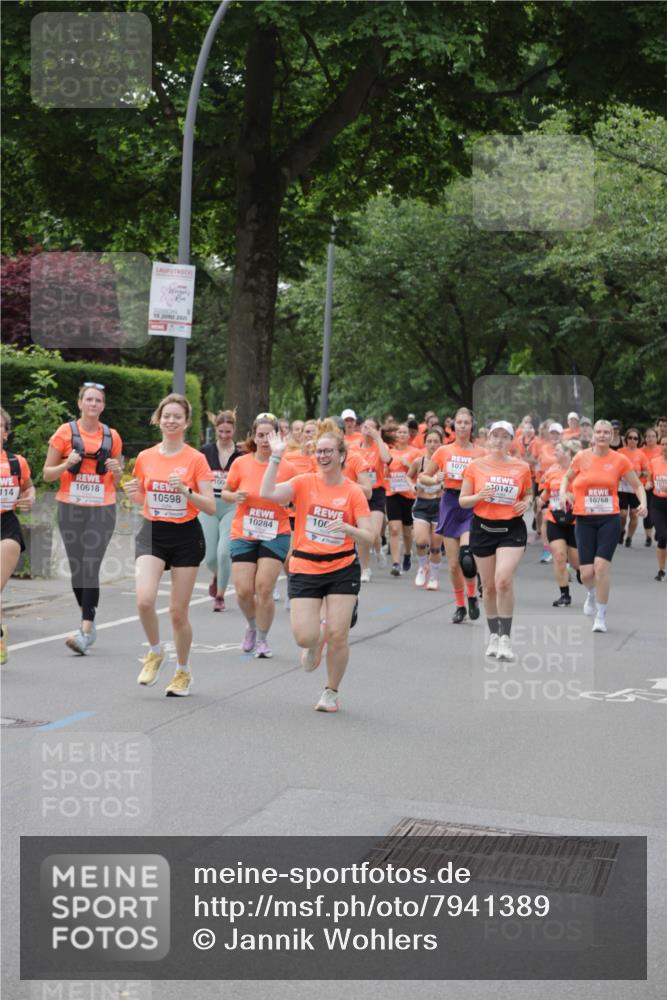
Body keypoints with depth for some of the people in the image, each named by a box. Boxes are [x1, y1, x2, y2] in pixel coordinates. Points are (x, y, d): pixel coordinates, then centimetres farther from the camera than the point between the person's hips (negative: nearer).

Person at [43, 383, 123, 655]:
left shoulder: (112, 436, 7)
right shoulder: (66, 432, 2)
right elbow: (47, 474, 4)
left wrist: (116, 470, -6)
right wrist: (67, 464, -14)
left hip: (102, 509, -1)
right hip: (71, 509, 1)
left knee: (91, 568, -12)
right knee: (76, 567, 6)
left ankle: (85, 631, -15)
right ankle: (88, 620, 24)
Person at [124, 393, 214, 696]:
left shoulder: (196, 459, -6)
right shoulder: (145, 457, 4)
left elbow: (210, 507, -8)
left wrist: (186, 491, -23)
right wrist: (133, 493, -5)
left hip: (186, 537, -2)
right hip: (152, 534, 2)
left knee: (178, 611, 2)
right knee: (144, 599, -20)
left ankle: (183, 672, 24)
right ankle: (155, 652, 9)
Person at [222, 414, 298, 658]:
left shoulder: (288, 468, -6)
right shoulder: (241, 464, -4)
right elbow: (225, 493, 8)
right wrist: (235, 497, -13)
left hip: (275, 534, -1)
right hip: (243, 534, 1)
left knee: (264, 588, -10)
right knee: (243, 590, -4)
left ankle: (262, 639, 10)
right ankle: (252, 626, 30)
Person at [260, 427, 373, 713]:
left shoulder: (353, 492, -2)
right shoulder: (304, 482, -1)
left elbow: (368, 536, -6)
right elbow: (267, 494, -16)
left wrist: (347, 528, -26)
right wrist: (276, 457, -19)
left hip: (342, 569, 0)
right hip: (305, 568, 0)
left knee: (338, 636, -5)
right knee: (304, 638, -9)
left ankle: (331, 692, 19)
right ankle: (316, 640, 31)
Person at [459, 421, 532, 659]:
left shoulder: (522, 467, 2)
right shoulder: (475, 466, 1)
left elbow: (528, 493, 17)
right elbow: (463, 501, 3)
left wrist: (526, 503, -5)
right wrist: (479, 496, -17)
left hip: (512, 529, -1)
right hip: (483, 528, 1)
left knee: (503, 581, -19)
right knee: (489, 586, 8)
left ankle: (505, 639, -11)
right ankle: (493, 635, 26)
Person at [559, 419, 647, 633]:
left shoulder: (620, 460, -1)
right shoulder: (581, 458, 1)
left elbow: (637, 486, 9)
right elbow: (567, 478, 18)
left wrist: (643, 503, -9)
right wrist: (563, 493, -1)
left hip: (610, 519, -1)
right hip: (584, 520, 1)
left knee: (601, 565, -16)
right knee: (586, 572, -3)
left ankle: (601, 616, -1)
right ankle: (592, 593, 36)